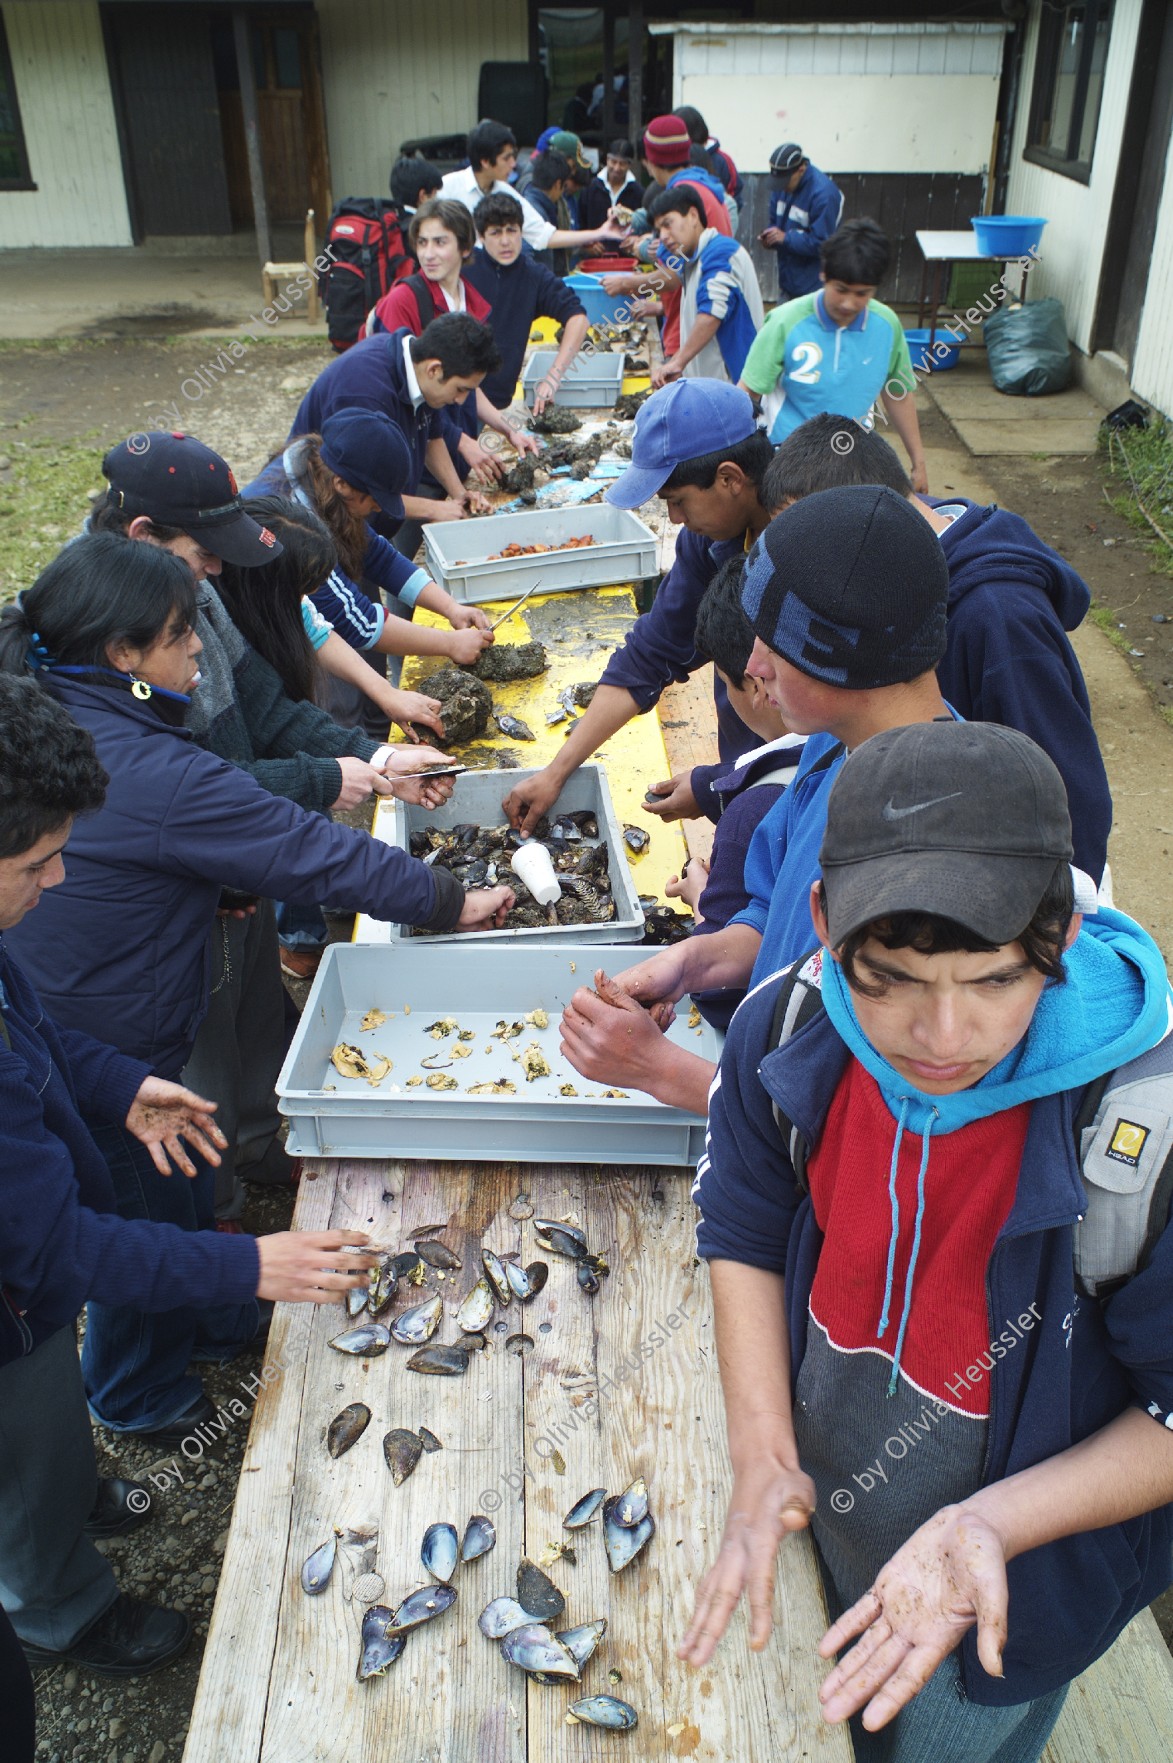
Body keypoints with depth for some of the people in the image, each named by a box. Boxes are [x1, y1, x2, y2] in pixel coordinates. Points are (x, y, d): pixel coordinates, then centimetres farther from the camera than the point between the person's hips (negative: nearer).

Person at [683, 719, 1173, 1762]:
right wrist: (763, 1464, -16)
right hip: (824, 1507, 3)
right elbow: (744, 1235, -7)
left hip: (1019, 1584, -3)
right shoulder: (787, 1032, -24)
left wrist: (991, 1523, -34)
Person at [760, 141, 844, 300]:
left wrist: (785, 238, -24)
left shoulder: (824, 193, -21)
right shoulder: (781, 187, 3)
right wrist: (769, 236, -8)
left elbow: (821, 243, -22)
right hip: (787, 279, 8)